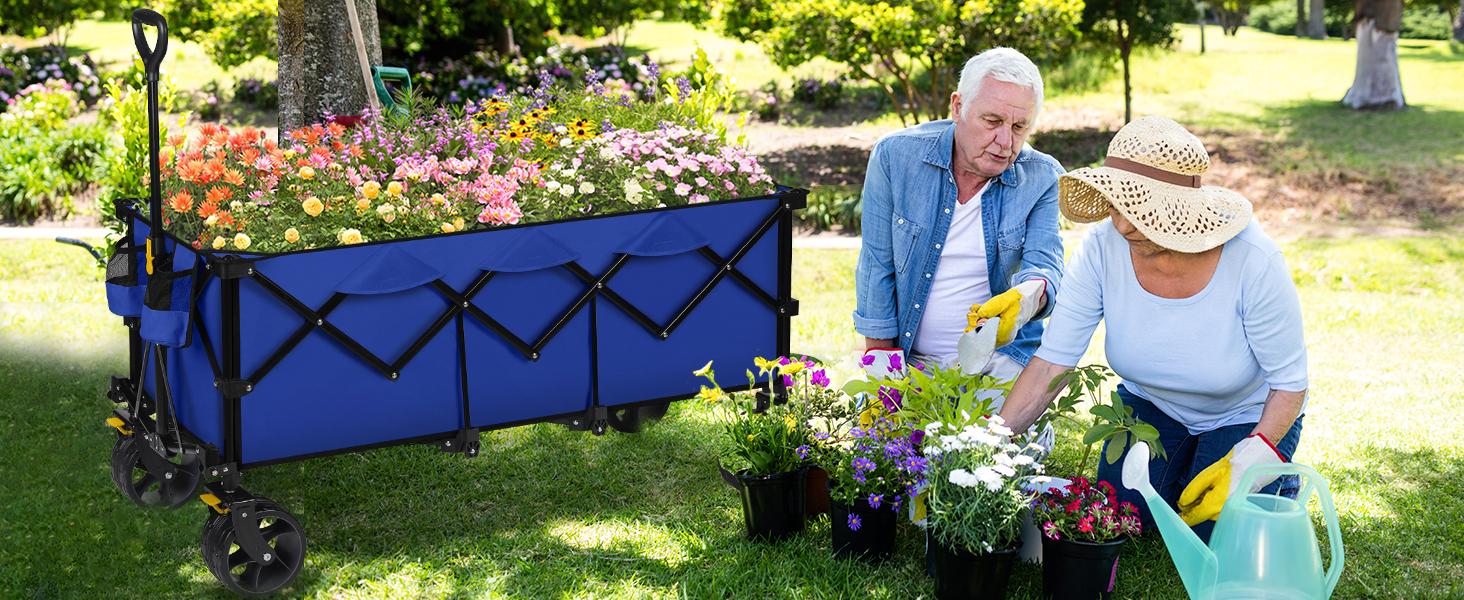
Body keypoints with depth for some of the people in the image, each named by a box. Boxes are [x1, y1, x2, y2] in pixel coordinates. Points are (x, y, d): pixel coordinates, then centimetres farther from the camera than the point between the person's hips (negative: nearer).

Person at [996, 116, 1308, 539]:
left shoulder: (1253, 262, -34)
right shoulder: (1104, 248, -26)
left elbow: (1289, 382, -21)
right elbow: (1051, 362, -25)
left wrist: (1246, 467, -30)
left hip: (1250, 416, -3)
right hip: (1151, 405, 3)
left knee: (1210, 533, -14)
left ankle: (1275, 482, 18)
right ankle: (1183, 467, 22)